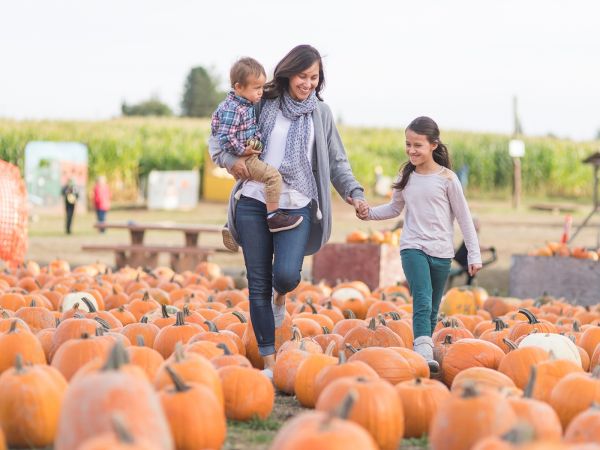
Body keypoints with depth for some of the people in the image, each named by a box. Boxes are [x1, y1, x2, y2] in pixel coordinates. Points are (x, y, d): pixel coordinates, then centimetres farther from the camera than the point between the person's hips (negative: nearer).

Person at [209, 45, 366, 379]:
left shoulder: (321, 113, 9)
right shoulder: (263, 103, 4)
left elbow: (337, 162, 12)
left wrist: (355, 192, -3)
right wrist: (229, 159, -10)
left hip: (298, 205, 0)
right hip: (254, 202, 0)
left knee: (286, 274, -21)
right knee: (258, 284, 1)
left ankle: (281, 296, 19)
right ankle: (269, 362, 10)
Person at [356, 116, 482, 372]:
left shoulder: (447, 178, -3)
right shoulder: (406, 176, 5)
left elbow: (464, 217, 1)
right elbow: (395, 208, 19)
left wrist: (474, 255, 0)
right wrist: (370, 213, 1)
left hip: (441, 252, 0)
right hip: (413, 247, 0)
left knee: (432, 310, 8)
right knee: (422, 302, -19)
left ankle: (423, 351, 18)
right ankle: (424, 352, -32)